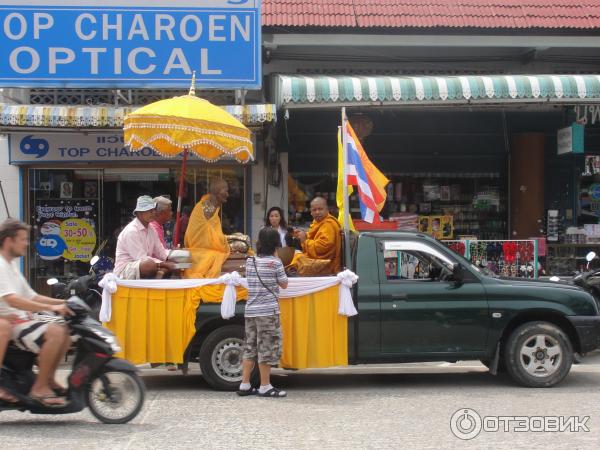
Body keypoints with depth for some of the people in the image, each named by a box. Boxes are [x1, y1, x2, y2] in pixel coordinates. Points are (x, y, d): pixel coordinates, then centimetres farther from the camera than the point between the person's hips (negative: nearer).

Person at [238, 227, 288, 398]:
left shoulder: (250, 261, 7)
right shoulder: (275, 262, -8)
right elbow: (284, 284, 1)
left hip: (250, 311, 6)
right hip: (268, 311, -6)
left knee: (250, 347, 13)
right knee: (267, 348, 1)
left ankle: (244, 385, 16)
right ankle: (265, 387, 5)